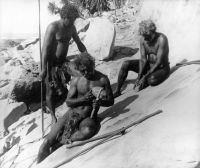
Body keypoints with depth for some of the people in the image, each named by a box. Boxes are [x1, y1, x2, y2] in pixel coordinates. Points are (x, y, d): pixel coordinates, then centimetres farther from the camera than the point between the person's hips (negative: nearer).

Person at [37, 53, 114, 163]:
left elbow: (110, 101, 2)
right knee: (47, 143, -12)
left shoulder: (102, 79, -3)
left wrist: (100, 102, -21)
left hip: (88, 117, -2)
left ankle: (61, 142, -18)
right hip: (72, 114, 2)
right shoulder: (75, 80, 3)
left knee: (87, 131, -40)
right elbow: (68, 102, 2)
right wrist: (83, 98, -17)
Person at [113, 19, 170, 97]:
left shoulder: (162, 39, -27)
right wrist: (139, 76, -22)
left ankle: (145, 83, -3)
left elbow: (159, 62, -28)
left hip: (162, 68, -5)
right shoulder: (143, 39, -9)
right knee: (125, 64, -12)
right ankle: (117, 91, -6)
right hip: (149, 65, 6)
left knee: (152, 80, -39)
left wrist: (145, 77, -30)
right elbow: (143, 59, -9)